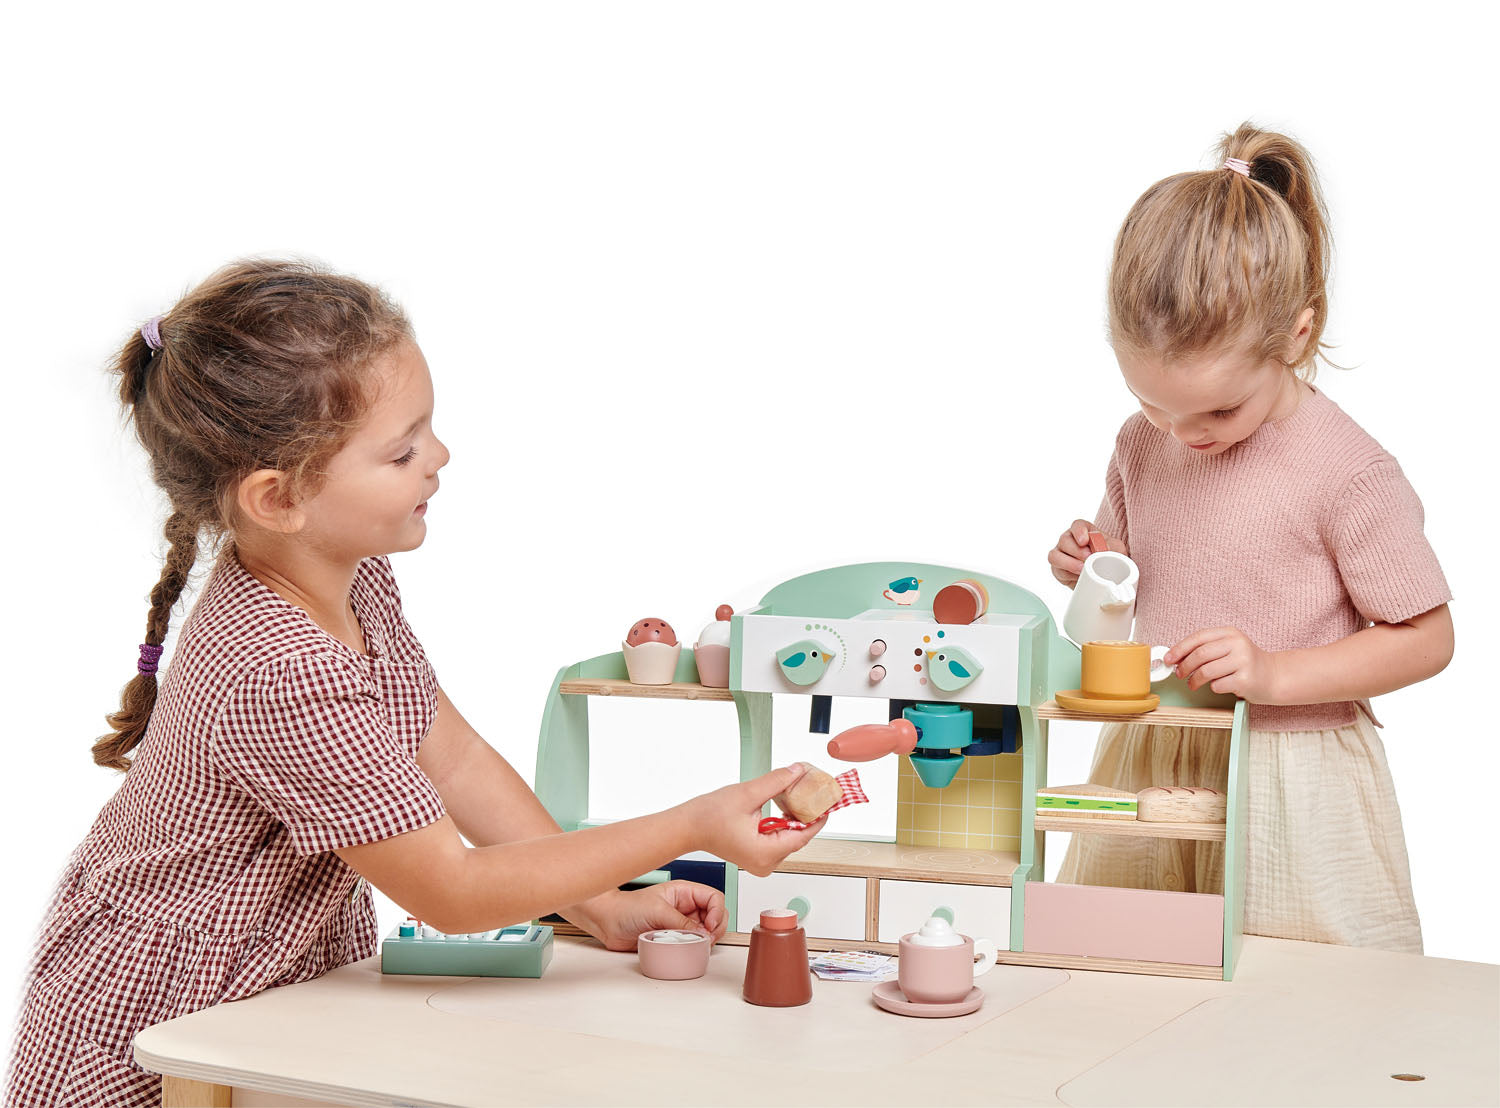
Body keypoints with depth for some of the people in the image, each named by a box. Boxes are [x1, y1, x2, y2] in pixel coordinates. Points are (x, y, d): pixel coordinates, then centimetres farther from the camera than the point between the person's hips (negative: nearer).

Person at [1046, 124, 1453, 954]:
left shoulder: (1347, 471, -16)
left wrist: (1274, 673, -21)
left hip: (1285, 779, -5)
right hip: (1149, 764, 5)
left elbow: (1428, 639, -11)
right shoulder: (1143, 448, 2)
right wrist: (1090, 570, -5)